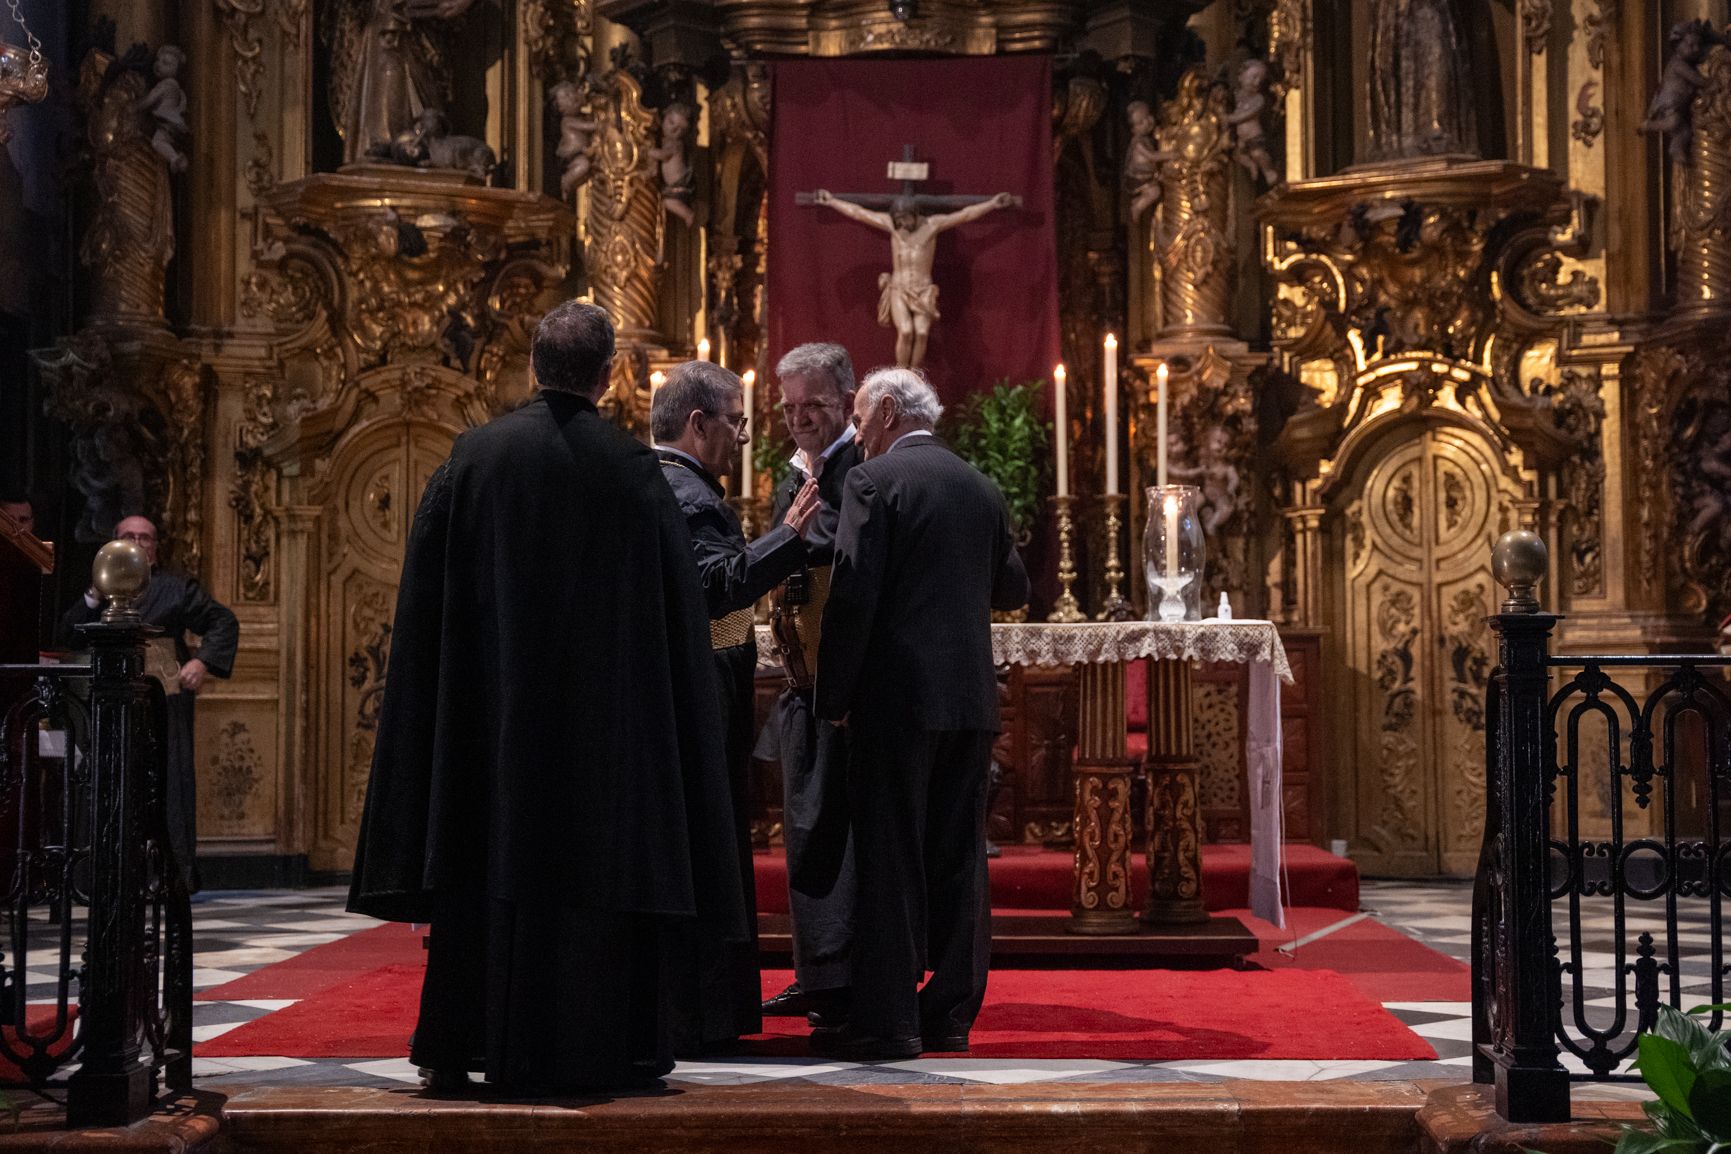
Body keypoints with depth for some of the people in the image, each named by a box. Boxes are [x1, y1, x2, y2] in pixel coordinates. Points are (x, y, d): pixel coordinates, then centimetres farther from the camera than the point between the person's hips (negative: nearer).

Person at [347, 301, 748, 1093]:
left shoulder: (473, 458, -1)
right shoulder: (633, 470, -5)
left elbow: (427, 601, 2)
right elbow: (679, 609, -1)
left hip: (491, 709, 2)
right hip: (604, 714, -2)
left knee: (486, 863, 9)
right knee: (597, 856, 4)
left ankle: (456, 1047, 13)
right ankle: (592, 1047, 6)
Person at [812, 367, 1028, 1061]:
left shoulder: (873, 481, -6)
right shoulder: (982, 488, 12)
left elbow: (853, 596, -13)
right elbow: (1013, 589, 20)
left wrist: (834, 697, -7)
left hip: (897, 695, -6)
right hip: (971, 696, 6)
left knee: (889, 859, -2)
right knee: (958, 859, 9)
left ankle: (887, 1020, -1)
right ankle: (951, 1013, 14)